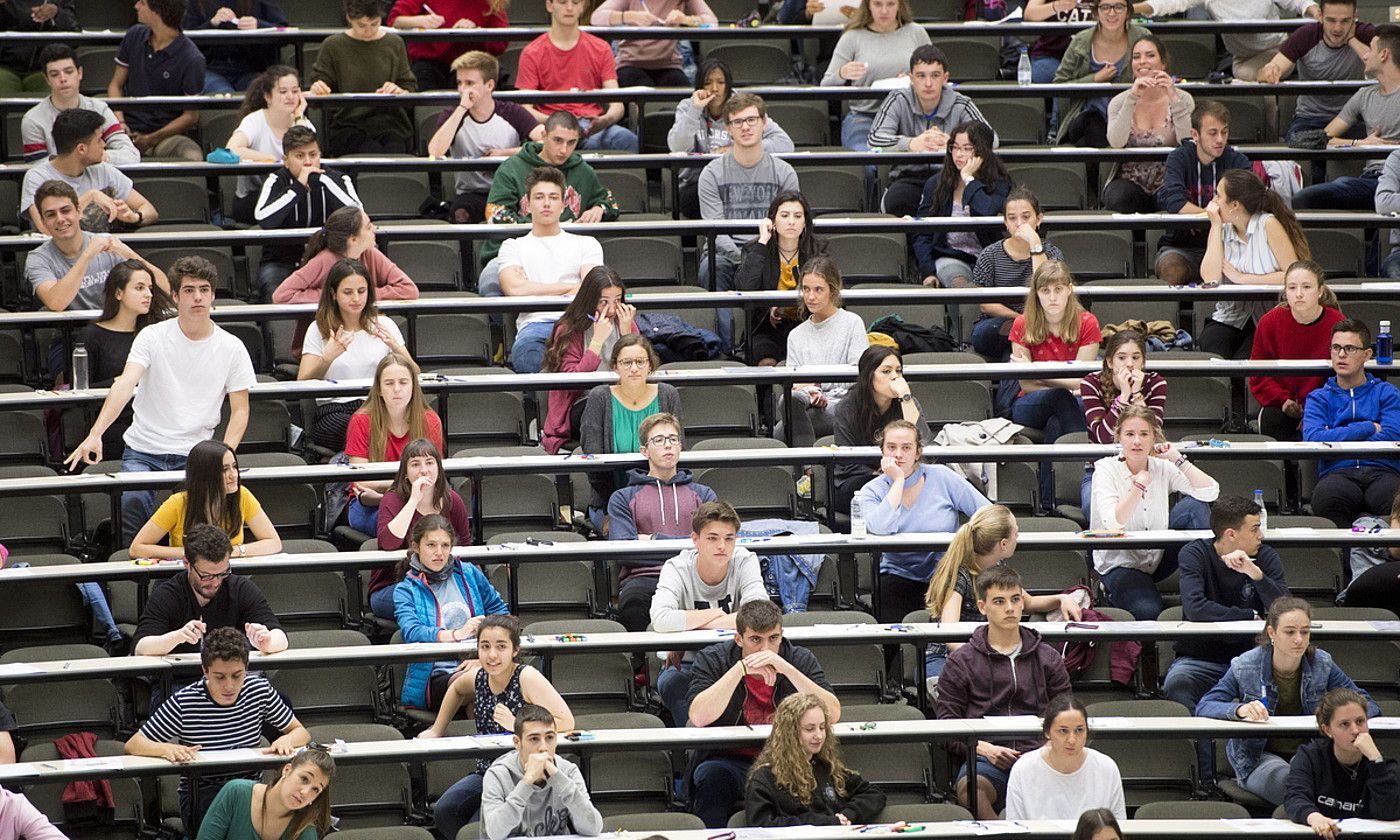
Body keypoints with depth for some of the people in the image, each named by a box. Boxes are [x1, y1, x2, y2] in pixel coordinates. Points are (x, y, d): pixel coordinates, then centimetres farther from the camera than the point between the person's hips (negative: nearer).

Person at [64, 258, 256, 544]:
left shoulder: (231, 348, 1)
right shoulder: (152, 337, -5)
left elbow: (239, 410, 6)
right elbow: (125, 385, -18)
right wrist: (95, 434, -34)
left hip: (194, 455, 1)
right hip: (143, 449, -1)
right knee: (132, 502, -26)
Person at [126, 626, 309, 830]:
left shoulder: (260, 689, 2)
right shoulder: (183, 703, -8)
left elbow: (301, 732, 9)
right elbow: (132, 745, -6)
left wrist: (286, 740, -16)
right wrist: (167, 749, -28)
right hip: (200, 794, -3)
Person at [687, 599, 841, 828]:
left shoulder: (800, 660, 1)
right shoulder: (712, 659, -2)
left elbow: (832, 715, -13)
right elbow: (699, 718, -18)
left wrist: (787, 669, -22)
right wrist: (740, 669, -23)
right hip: (730, 763, -1)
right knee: (711, 775, -33)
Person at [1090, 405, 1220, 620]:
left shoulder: (1162, 468, 0)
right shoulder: (1106, 469, -11)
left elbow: (1210, 493, -13)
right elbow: (1113, 524, -25)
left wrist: (1178, 459, -14)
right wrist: (1139, 484, -30)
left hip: (1159, 559, 4)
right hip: (1120, 565, -4)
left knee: (1195, 506, -16)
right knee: (1148, 611, -33)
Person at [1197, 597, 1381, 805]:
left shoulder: (1321, 664, 1)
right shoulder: (1245, 667, -6)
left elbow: (1368, 705, 4)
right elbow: (1203, 707, -9)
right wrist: (1239, 710, -31)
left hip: (1309, 756, 2)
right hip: (1259, 760, -2)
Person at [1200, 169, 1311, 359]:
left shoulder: (1268, 225, -8)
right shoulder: (1220, 230, 6)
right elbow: (1210, 279, -12)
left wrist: (1242, 278, -12)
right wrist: (1216, 226, -6)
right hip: (1229, 320, 4)